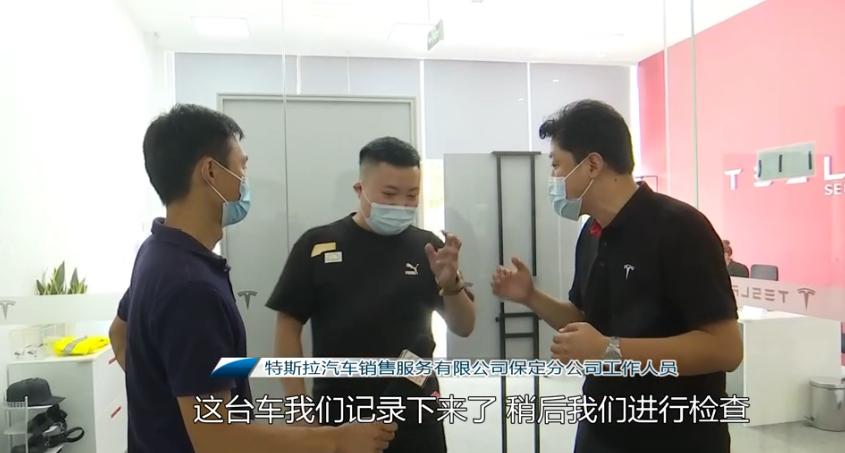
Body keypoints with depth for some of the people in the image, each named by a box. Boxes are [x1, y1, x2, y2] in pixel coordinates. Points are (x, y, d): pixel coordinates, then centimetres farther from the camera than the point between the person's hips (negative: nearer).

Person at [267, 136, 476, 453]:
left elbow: (463, 328, 1)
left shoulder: (427, 247, 0)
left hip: (416, 418, 2)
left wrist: (451, 284, -19)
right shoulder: (317, 245, -5)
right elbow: (288, 326, -2)